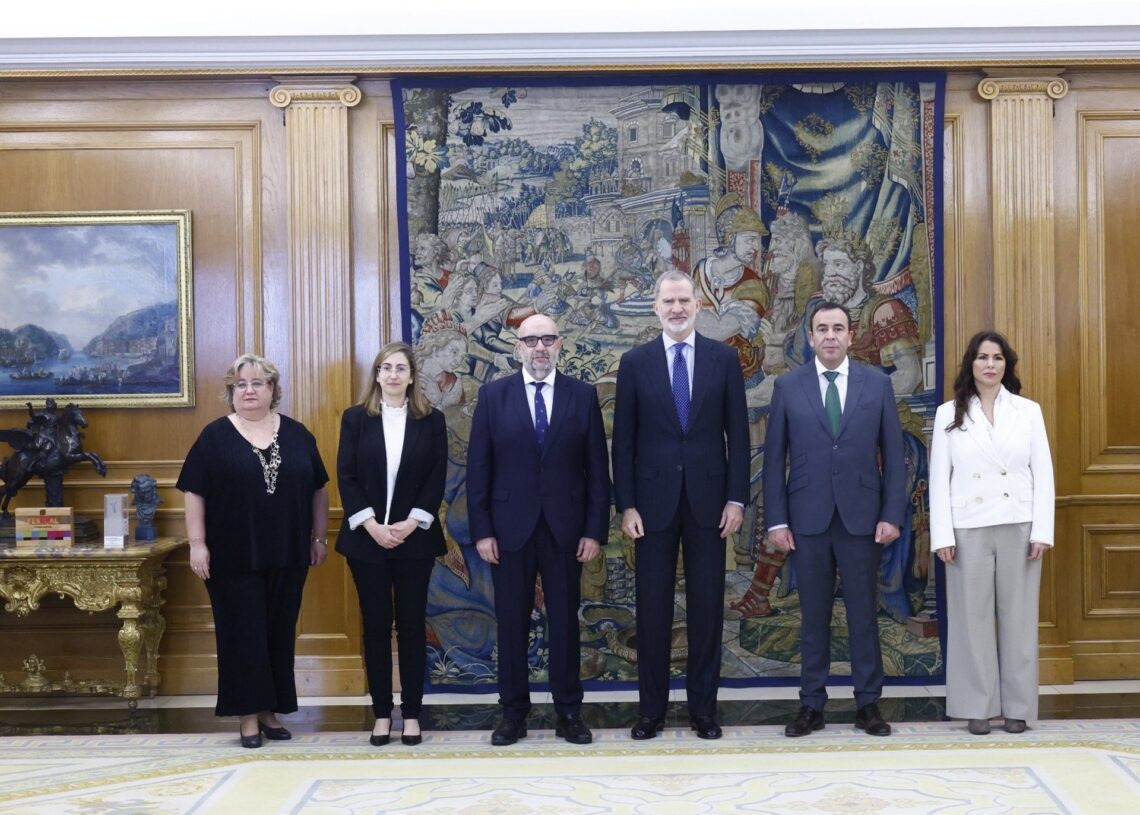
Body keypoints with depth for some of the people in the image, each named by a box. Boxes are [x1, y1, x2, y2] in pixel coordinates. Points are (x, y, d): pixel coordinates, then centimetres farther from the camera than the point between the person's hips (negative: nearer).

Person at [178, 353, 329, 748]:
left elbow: (318, 489, 12)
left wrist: (319, 538, 9)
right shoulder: (215, 436, 0)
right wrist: (197, 544, -9)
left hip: (286, 556, 3)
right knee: (243, 635, 1)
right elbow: (194, 493, -2)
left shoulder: (296, 434, 7)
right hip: (234, 557, -3)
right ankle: (249, 715, 9)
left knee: (279, 634, 8)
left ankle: (271, 710, 19)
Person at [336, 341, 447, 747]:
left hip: (415, 538, 0)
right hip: (367, 538, 0)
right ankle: (382, 713, 12)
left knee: (412, 625, 4)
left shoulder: (431, 420, 2)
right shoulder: (356, 418, 3)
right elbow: (346, 477, -2)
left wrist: (410, 524, -12)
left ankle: (411, 713, 11)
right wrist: (373, 526, -12)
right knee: (375, 626, 4)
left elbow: (437, 478, -1)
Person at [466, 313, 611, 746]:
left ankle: (569, 711, 18)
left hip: (565, 529, 0)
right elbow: (478, 468, 1)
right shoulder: (493, 395, 1)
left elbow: (597, 468, 1)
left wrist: (595, 530, -4)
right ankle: (513, 713, 18)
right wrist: (481, 530, -5)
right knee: (511, 623, 7)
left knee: (564, 621, 7)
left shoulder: (583, 395, 2)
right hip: (510, 528, 0)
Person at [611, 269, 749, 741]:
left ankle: (703, 708, 16)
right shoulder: (635, 362, 3)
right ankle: (651, 709, 15)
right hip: (654, 501, 0)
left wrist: (736, 498, -3)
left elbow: (737, 433, 3)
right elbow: (623, 439, 2)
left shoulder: (724, 358, 4)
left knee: (707, 607, 6)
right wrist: (626, 505, -5)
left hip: (707, 499, 0)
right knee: (652, 608, 5)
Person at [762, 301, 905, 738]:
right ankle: (811, 705, 15)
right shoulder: (788, 386, 3)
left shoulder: (877, 383, 4)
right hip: (807, 518, 0)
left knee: (864, 613, 6)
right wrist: (776, 520, -4)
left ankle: (868, 703, 16)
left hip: (861, 517, 0)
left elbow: (893, 454, 3)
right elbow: (774, 457, 2)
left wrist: (892, 515, -4)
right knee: (814, 615, 7)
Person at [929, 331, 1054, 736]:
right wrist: (942, 535, -6)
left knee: (1018, 615, 4)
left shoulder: (1029, 411, 6)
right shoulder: (949, 414, 4)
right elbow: (939, 478, 1)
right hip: (969, 529, 0)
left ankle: (1017, 706, 12)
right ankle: (978, 706, 9)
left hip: (1019, 527, 1)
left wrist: (1042, 531, -5)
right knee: (973, 617, 2)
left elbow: (1042, 473, 3)